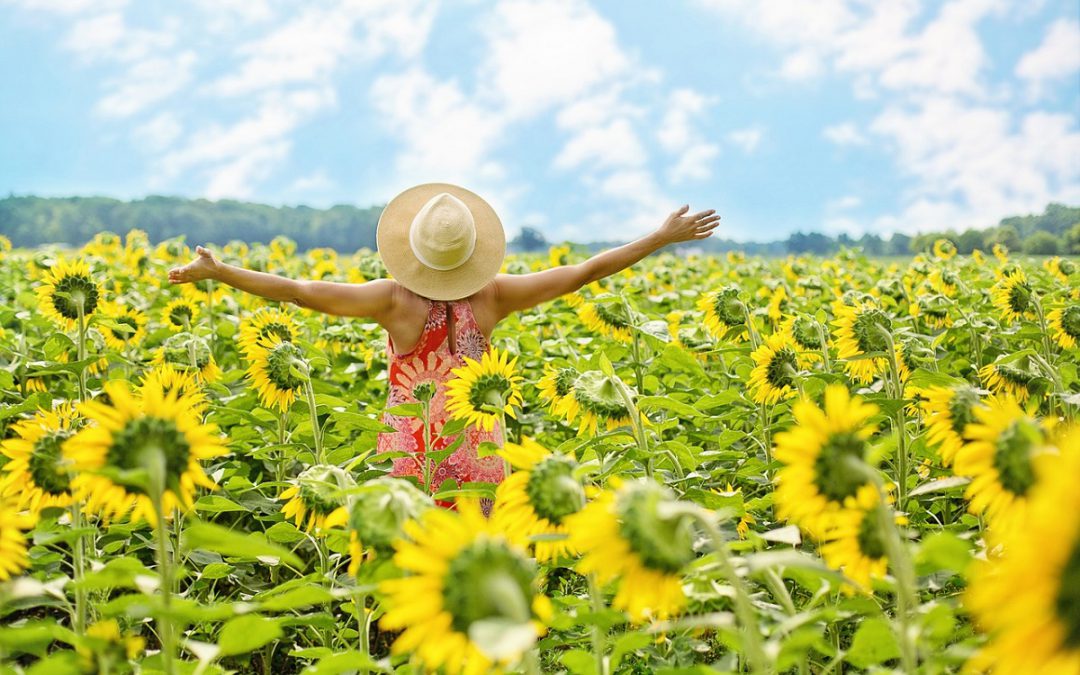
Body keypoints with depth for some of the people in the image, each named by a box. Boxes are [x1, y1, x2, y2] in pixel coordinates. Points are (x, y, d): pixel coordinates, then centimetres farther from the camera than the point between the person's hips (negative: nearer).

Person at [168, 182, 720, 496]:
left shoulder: (395, 300, -14)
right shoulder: (492, 297, -8)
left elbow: (299, 291, -17)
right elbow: (583, 272, -3)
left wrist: (215, 272, -10)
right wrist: (663, 237, 4)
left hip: (410, 456, -2)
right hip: (477, 457, 2)